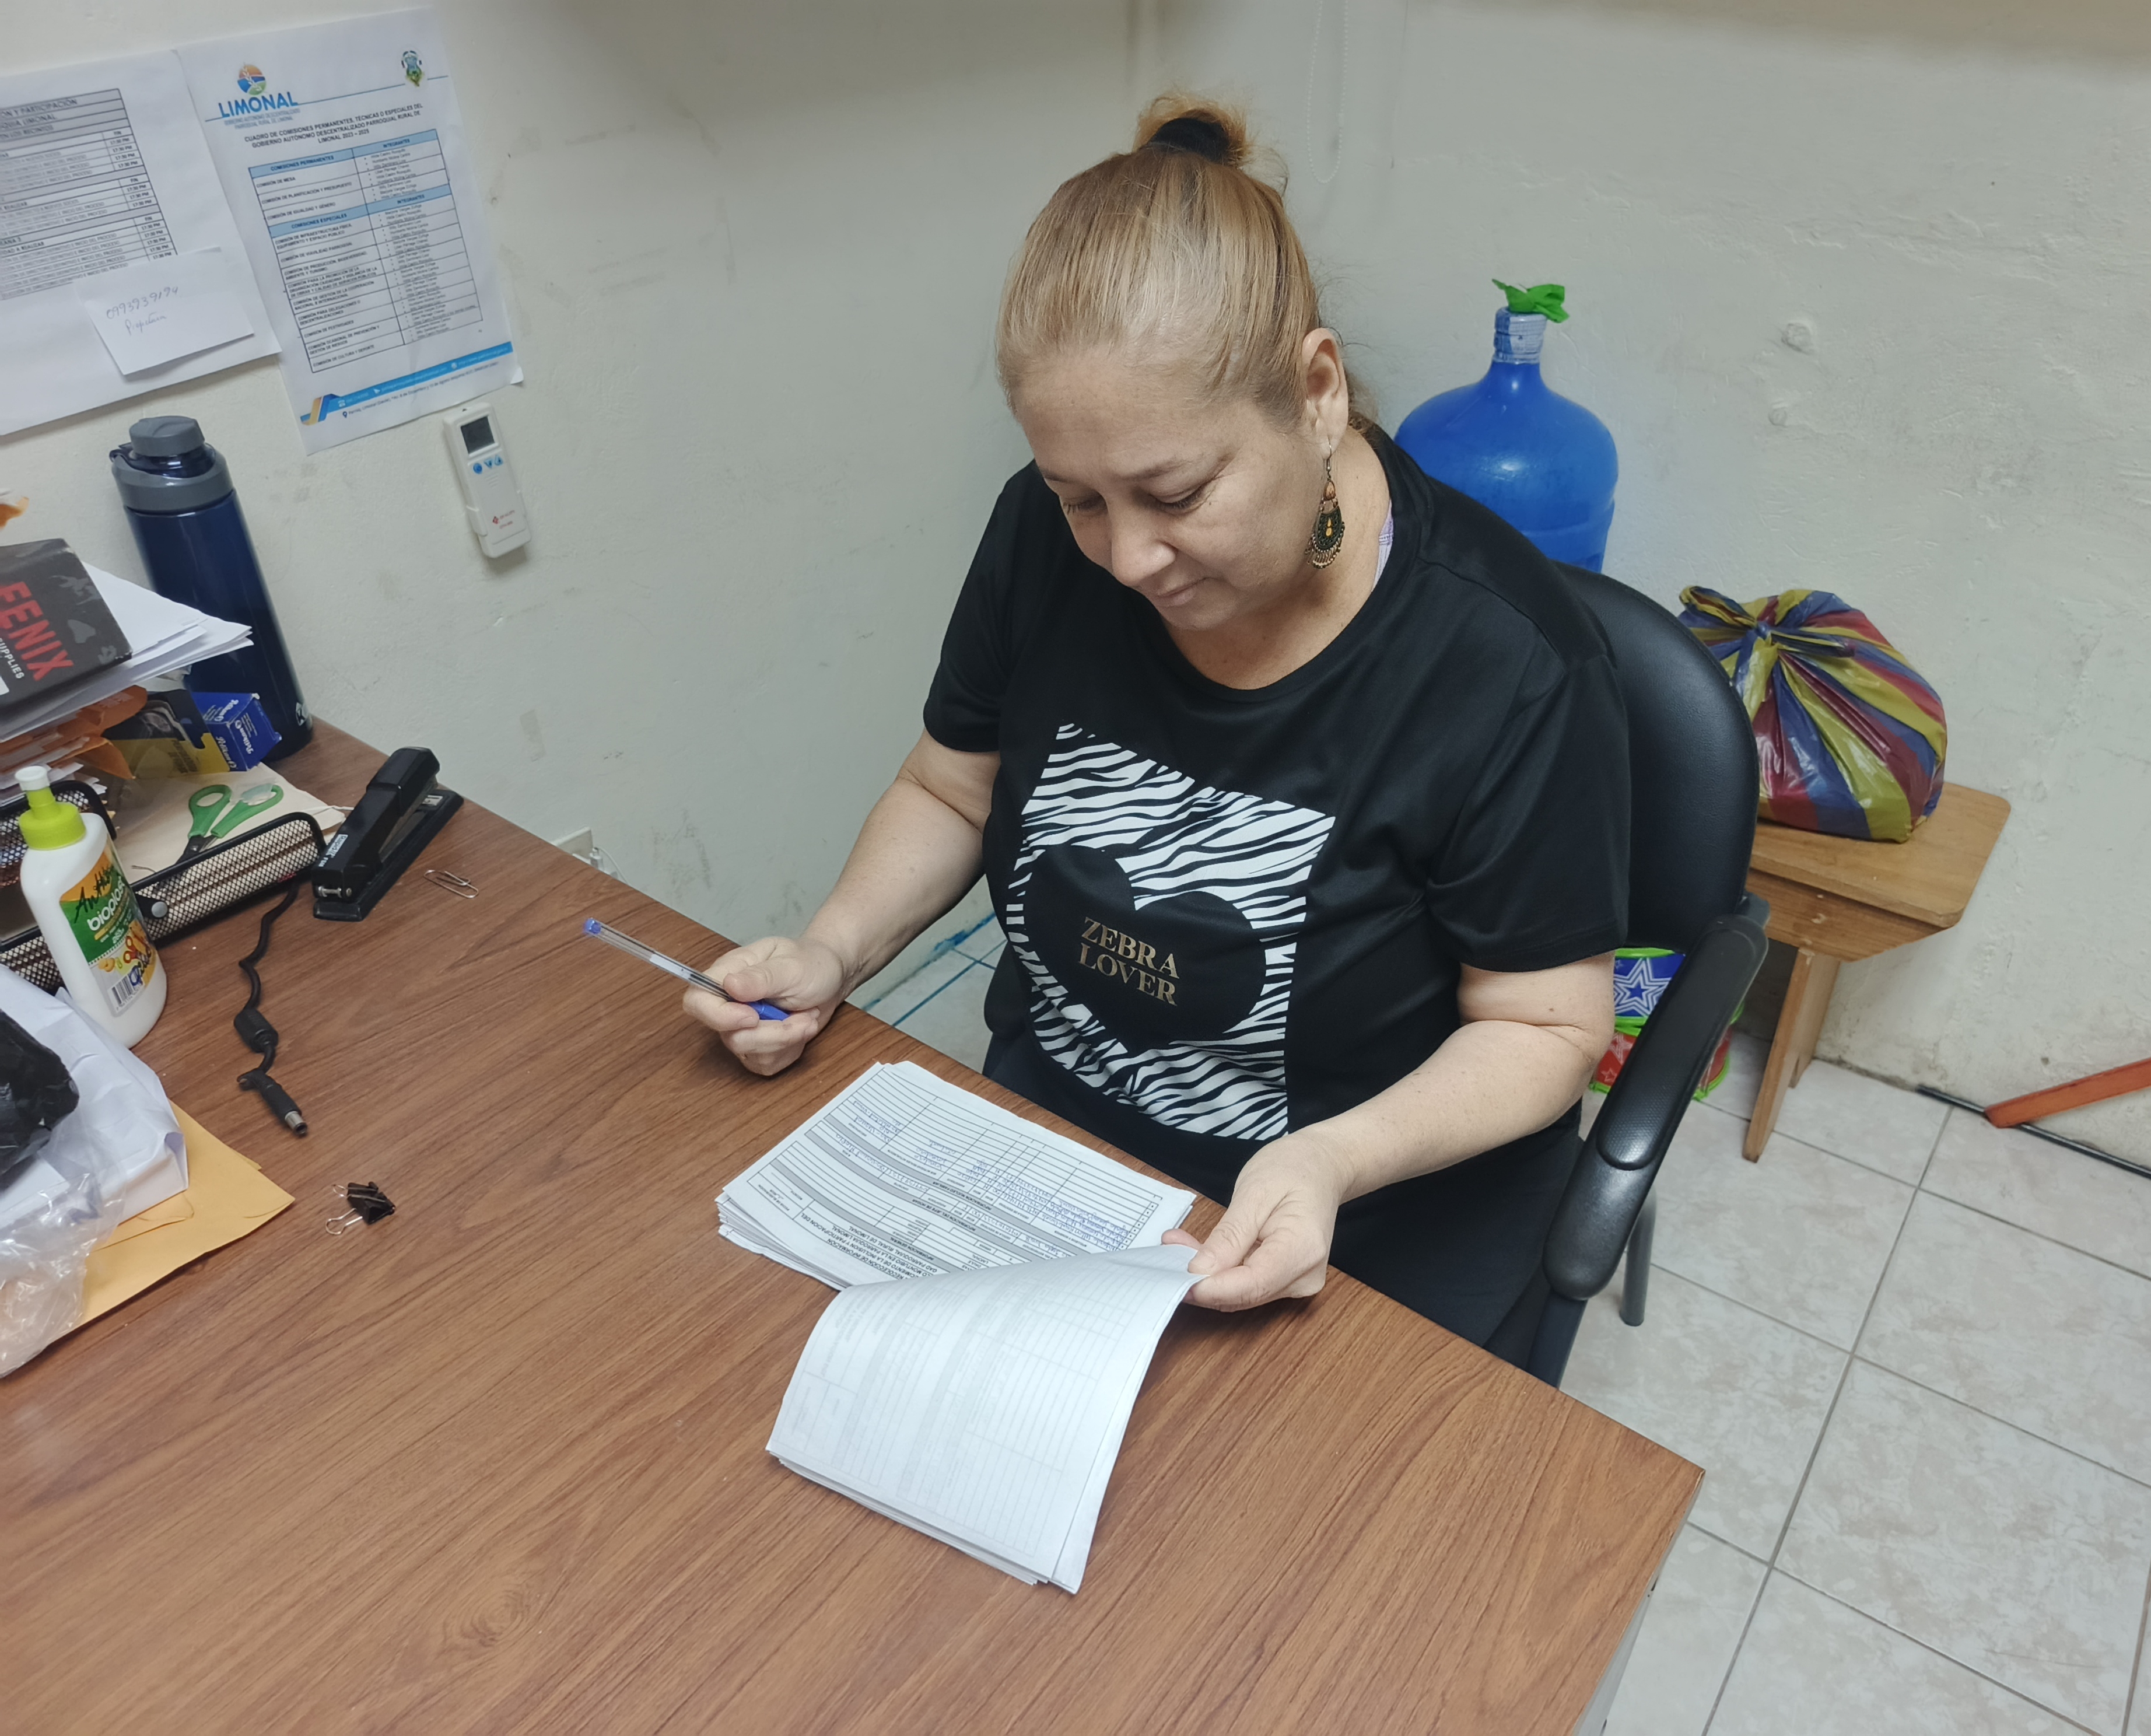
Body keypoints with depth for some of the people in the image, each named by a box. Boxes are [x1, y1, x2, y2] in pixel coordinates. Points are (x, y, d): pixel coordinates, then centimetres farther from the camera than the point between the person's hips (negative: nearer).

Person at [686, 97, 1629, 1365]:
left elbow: (1544, 1025, -12)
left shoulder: (1507, 664, -23)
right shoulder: (1050, 537, -10)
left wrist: (1336, 1160, -29)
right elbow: (952, 791, 6)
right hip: (1044, 1137, 4)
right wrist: (832, 953, -11)